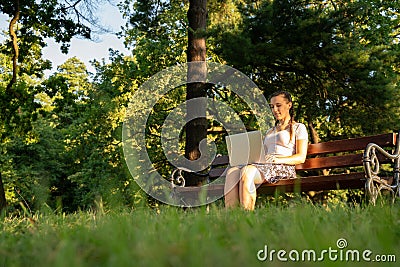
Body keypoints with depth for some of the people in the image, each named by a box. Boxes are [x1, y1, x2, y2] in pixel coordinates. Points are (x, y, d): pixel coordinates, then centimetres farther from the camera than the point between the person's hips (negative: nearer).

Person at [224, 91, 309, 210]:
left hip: (284, 168, -6)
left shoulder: (298, 127, 15)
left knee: (247, 171, -37)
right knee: (232, 172, -28)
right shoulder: (270, 132, 34)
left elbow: (301, 157, 2)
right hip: (264, 166, 6)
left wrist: (276, 159, -14)